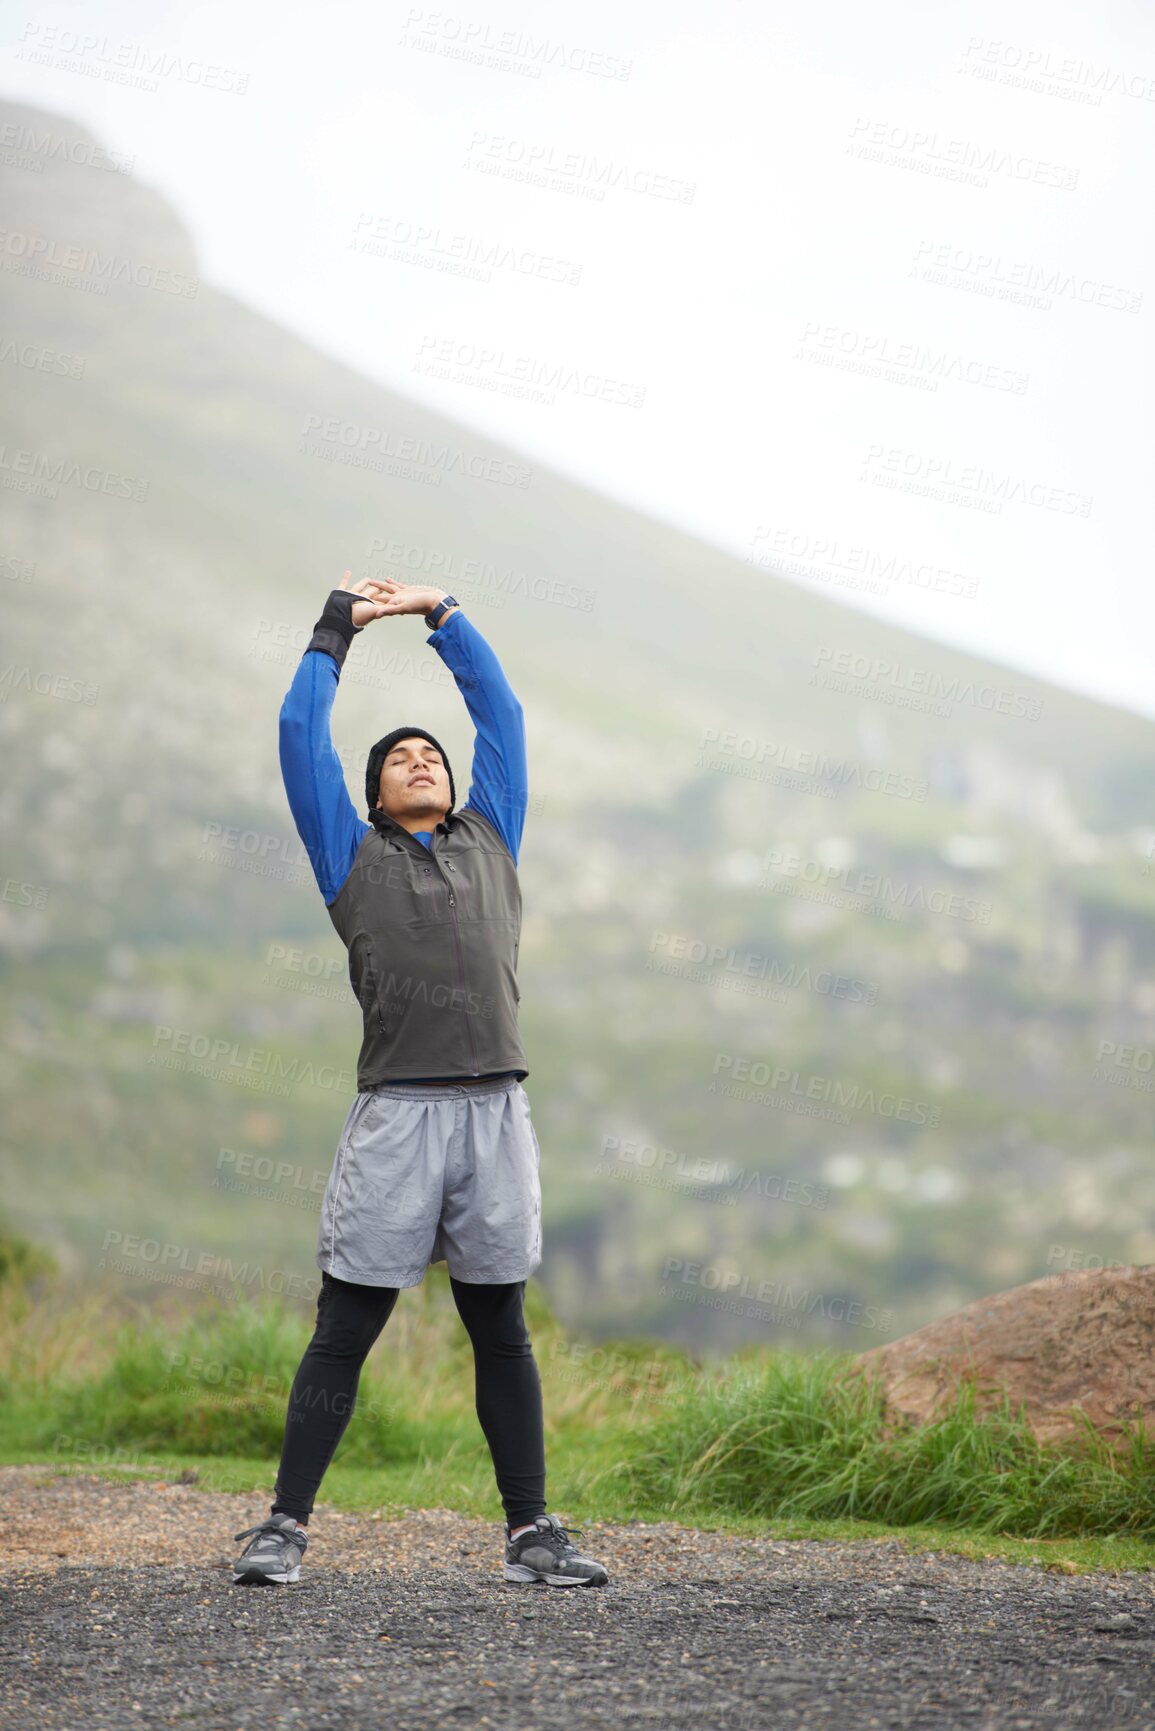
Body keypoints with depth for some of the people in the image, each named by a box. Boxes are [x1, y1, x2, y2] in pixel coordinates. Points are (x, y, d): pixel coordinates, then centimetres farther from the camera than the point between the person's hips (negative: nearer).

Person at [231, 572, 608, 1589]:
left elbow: (502, 714, 24)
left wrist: (442, 616, 28)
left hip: (496, 1112, 3)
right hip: (396, 1114, -2)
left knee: (503, 1334, 7)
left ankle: (531, 1532, 11)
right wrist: (336, 630, 22)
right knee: (344, 1331, -1)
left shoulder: (491, 840, 20)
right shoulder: (354, 856, 14)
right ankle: (286, 1526, 4)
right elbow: (300, 734, 13)